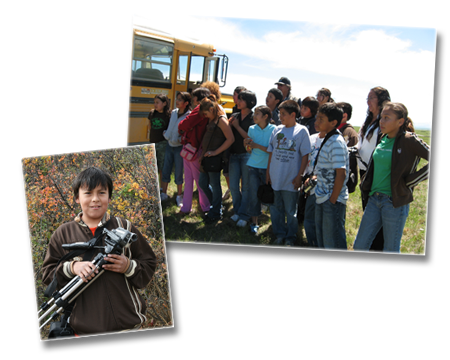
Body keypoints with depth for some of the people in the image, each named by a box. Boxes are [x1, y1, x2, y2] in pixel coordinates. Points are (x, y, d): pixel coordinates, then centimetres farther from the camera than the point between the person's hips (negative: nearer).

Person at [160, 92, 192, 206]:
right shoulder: (174, 112, 6)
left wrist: (180, 139, -21)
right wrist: (165, 133, 4)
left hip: (179, 147, -6)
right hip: (169, 145, 6)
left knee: (178, 173, 4)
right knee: (165, 171, 10)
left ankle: (179, 196, 19)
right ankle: (164, 194, 23)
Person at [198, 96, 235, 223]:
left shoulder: (221, 120, -13)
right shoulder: (211, 120, 14)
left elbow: (230, 139, -20)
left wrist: (215, 152, -19)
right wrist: (202, 154, 17)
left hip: (215, 158, -9)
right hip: (207, 157, 9)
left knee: (215, 185, 1)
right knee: (202, 183, 14)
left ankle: (215, 213, 13)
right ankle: (215, 205, 31)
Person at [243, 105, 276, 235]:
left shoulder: (273, 130, -6)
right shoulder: (252, 129, 5)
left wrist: (258, 146, -16)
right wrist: (248, 145, -9)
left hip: (267, 167, -3)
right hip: (253, 166, 3)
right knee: (254, 194, 2)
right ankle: (254, 222, 13)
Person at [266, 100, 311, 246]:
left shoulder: (301, 131, -7)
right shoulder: (277, 130, 6)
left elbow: (305, 155, -7)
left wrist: (299, 176, -10)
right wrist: (268, 172, 9)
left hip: (290, 179, -4)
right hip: (275, 178, 4)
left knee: (290, 211, 7)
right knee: (276, 209, 12)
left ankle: (290, 238, 23)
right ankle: (280, 235, 28)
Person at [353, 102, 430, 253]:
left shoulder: (409, 140, -13)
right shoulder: (383, 139, 8)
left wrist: (410, 181, -14)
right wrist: (366, 187, 13)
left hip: (395, 202, -7)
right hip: (374, 199, 7)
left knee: (390, 250, 6)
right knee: (359, 246, 11)